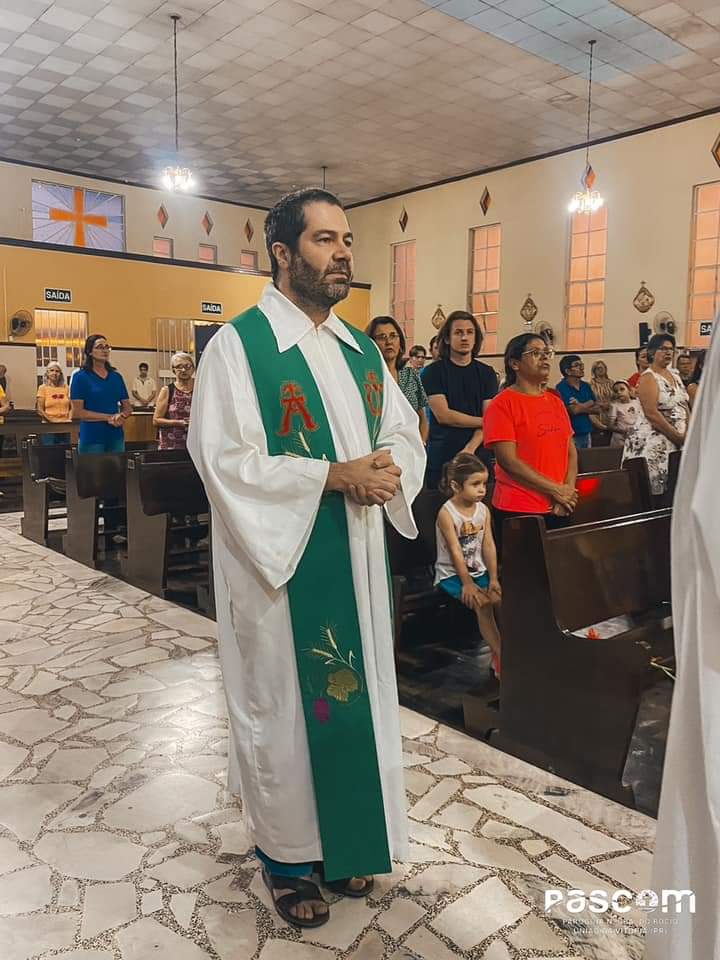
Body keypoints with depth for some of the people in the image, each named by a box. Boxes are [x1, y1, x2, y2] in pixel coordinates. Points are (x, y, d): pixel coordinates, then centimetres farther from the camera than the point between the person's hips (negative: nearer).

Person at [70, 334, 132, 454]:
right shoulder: (80, 377, -2)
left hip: (116, 437, 4)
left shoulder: (116, 376, 11)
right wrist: (109, 417, -14)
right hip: (92, 438, -4)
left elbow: (128, 408, 14)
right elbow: (77, 412, -9)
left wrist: (121, 416, -10)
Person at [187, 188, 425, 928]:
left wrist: (389, 468, -11)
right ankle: (286, 852, 31)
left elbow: (406, 431, 12)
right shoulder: (239, 344, -11)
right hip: (279, 561, -6)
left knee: (353, 692, 16)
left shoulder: (360, 348, 11)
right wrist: (336, 475, -21)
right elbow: (225, 461, -19)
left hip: (356, 559, 7)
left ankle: (342, 837, 38)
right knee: (282, 702, 9)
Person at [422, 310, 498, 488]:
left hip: (478, 454, 2)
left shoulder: (486, 373, 8)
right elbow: (444, 416, -8)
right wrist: (483, 421, -5)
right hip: (441, 457, -2)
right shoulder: (434, 371, 1)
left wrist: (470, 449, -15)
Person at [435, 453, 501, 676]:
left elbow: (489, 546, 0)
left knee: (500, 597, -16)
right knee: (481, 603, -24)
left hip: (478, 570, 6)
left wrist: (493, 578, -8)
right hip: (451, 574, -5)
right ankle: (500, 656, -14)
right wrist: (467, 583, -19)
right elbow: (455, 551, -17)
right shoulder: (446, 513, -15)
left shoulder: (483, 510, 2)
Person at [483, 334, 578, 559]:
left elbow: (571, 449, 13)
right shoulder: (503, 403, -8)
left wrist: (569, 490, -3)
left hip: (559, 509, 6)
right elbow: (508, 461, -15)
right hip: (518, 512, -6)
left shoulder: (555, 400, 12)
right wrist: (556, 490, -13)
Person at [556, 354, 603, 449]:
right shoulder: (561, 387, -11)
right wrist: (589, 403, 0)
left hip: (586, 433, 7)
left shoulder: (586, 386, 10)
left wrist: (581, 407, -9)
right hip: (570, 435, -6)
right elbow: (573, 410, -18)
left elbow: (598, 409, 8)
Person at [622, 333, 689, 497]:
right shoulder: (648, 378, -10)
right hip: (654, 440, -7)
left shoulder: (674, 374, 13)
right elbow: (652, 414, -20)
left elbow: (684, 405, 16)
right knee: (655, 491, -8)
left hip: (678, 440, 8)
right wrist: (678, 437, -18)